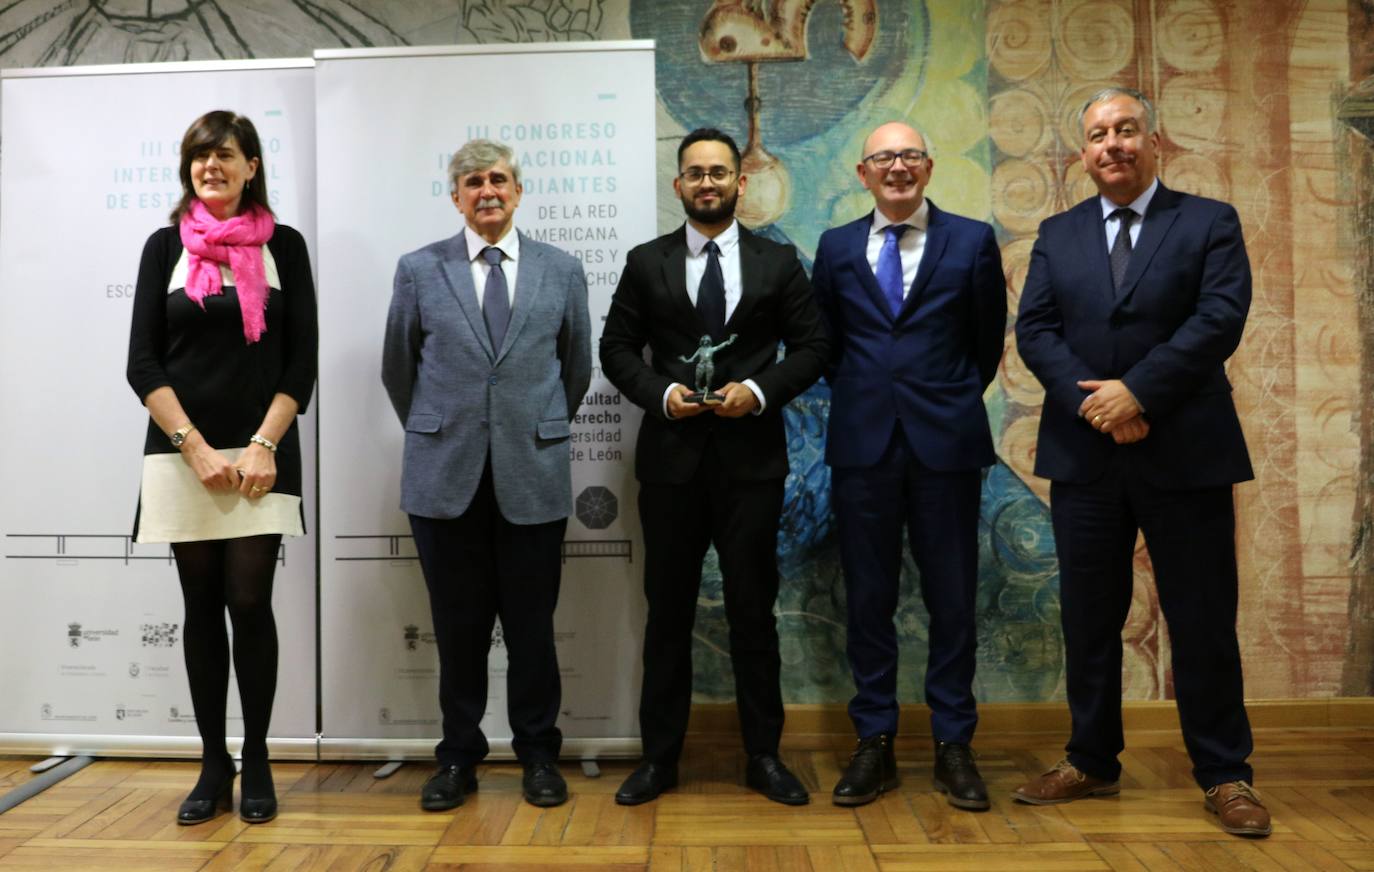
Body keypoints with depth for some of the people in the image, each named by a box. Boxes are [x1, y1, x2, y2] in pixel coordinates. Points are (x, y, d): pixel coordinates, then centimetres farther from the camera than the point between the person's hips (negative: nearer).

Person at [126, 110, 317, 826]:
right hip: (180, 456, 2)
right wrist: (196, 448, -9)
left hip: (261, 455, -1)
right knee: (202, 607, 7)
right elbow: (142, 363, 2)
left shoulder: (283, 245, 5)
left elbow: (302, 360, 1)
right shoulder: (166, 246, 8)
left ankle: (256, 761, 13)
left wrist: (263, 445, -10)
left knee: (249, 603, -3)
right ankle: (213, 765, 17)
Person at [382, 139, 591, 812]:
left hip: (533, 474, 0)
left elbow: (577, 366, 14)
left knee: (532, 624, 8)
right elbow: (398, 369, 12)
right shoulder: (419, 269, 3)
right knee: (459, 627, 9)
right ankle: (458, 756, 25)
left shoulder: (563, 270, 5)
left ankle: (538, 753, 25)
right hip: (445, 477, 0)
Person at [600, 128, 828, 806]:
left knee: (753, 609, 6)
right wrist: (660, 393, -11)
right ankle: (659, 755, 19)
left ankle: (764, 755, 19)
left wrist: (759, 389, -12)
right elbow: (617, 347, 6)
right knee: (668, 609, 7)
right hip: (671, 456, 1)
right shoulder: (646, 263, 8)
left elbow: (811, 346, 4)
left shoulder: (778, 262, 7)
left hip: (751, 456, 0)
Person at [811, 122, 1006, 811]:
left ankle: (952, 745, 18)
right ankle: (874, 744, 18)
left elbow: (988, 339, 11)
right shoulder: (836, 247, 8)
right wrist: (858, 392, 10)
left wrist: (956, 396, 11)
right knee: (868, 598, 6)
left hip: (945, 441, -1)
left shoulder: (972, 241, 4)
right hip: (862, 441, 2)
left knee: (952, 597, 5)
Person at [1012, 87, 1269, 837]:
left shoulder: (1210, 223, 4)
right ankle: (1092, 762, 24)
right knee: (1088, 618, 10)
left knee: (1203, 620, 5)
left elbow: (1220, 318, -10)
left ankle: (1224, 774, 20)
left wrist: (1136, 391, -18)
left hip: (1186, 454, -2)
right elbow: (1034, 330, 0)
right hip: (1083, 455, 3)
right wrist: (1091, 402, -14)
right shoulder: (1057, 234, 11)